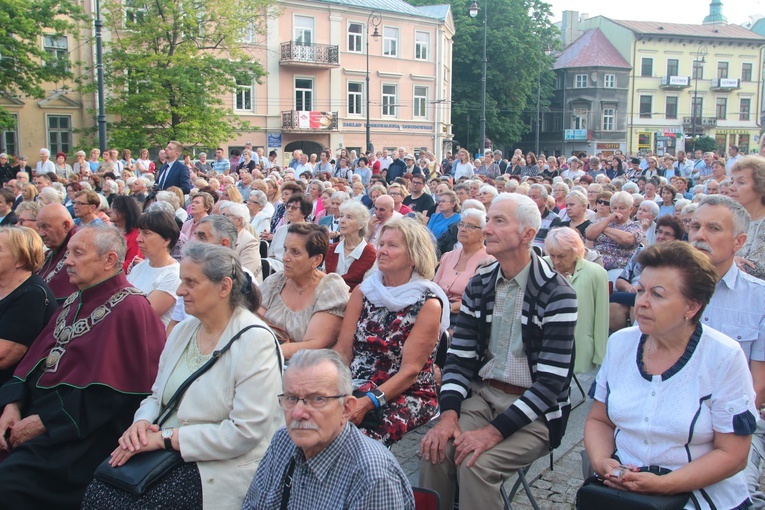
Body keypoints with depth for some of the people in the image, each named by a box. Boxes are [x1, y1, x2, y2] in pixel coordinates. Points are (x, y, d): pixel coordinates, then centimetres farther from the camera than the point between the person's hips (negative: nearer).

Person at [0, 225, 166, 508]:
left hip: (81, 430, -8)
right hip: (37, 407, 8)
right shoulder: (76, 301, 14)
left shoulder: (128, 309, -13)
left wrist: (43, 422, -16)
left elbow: (107, 393, -18)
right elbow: (37, 355, 13)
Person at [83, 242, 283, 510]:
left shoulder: (254, 341, -14)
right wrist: (142, 422, -6)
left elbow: (244, 432, -20)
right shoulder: (182, 331, 10)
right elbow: (157, 396, 18)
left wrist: (165, 437, -18)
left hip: (221, 468, -6)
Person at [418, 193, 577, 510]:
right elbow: (460, 357, 3)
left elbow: (551, 382, -18)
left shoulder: (557, 295, -13)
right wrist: (448, 414, -14)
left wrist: (494, 431, -24)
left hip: (534, 411, -4)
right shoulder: (479, 286, 5)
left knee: (475, 463, -26)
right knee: (436, 451, -20)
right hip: (483, 395, 5)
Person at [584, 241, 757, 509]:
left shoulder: (724, 357, -10)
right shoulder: (620, 343, 1)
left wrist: (662, 485, -19)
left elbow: (732, 455, -9)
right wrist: (601, 461, -11)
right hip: (620, 485, 2)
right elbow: (599, 419, 8)